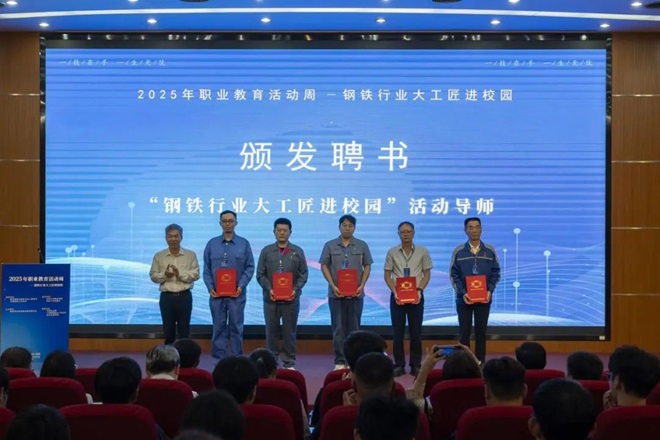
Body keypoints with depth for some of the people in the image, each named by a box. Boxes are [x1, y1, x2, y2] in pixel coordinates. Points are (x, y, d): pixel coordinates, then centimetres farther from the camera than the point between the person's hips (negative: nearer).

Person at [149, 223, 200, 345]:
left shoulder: (190, 255, 3)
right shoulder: (159, 256, 6)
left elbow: (195, 274, -3)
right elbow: (153, 275, 5)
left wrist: (180, 274, -18)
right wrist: (164, 275, -16)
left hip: (184, 296, -1)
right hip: (166, 297, 1)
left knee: (184, 331, 2)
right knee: (168, 331, 5)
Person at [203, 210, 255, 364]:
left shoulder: (244, 244, 4)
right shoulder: (212, 244, 7)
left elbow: (250, 267, 1)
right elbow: (206, 269, 6)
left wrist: (241, 286, -10)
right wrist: (210, 287, -6)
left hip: (237, 293, -1)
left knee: (236, 327, 3)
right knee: (218, 327, 4)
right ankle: (218, 360, 9)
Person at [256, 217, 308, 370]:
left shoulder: (297, 252, 6)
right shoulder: (266, 251, 6)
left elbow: (303, 275, 4)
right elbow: (260, 274, 3)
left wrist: (295, 290, -11)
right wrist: (269, 289, -12)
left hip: (291, 298, 0)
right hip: (271, 298, 0)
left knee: (289, 331, 4)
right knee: (271, 331, 5)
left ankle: (289, 363, 10)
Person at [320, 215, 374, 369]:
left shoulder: (362, 246, 6)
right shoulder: (330, 246, 5)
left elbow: (367, 266, 7)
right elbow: (324, 266, 3)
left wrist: (362, 285, -6)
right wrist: (333, 285, -9)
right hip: (336, 293, 0)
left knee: (353, 328, 3)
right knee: (338, 328, 1)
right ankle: (340, 361, 6)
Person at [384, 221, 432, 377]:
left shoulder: (422, 251, 2)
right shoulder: (392, 252, 3)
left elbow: (427, 274, 5)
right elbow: (387, 276, 4)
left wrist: (420, 290, -11)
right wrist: (395, 291, -10)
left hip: (416, 296, 0)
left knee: (416, 332, 2)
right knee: (397, 331, 1)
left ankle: (416, 365, 10)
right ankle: (399, 365, 8)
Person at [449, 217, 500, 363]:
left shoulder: (490, 251, 2)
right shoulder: (458, 251, -2)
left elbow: (495, 273, 5)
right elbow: (453, 274, -2)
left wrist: (490, 291, -9)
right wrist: (462, 293, -13)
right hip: (464, 298, -1)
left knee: (481, 331, 6)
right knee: (464, 331, 3)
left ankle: (480, 362, 12)